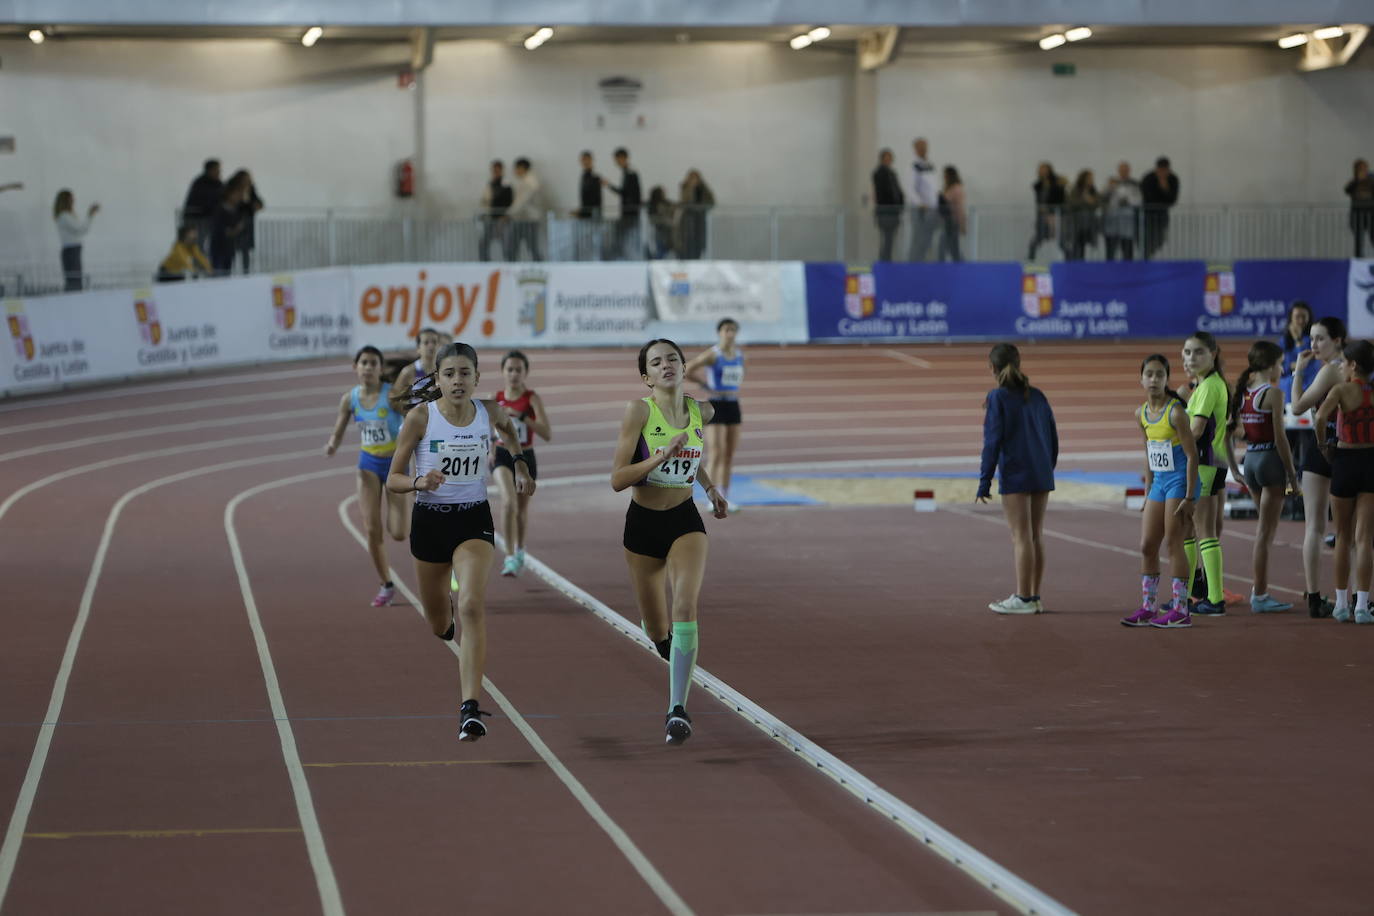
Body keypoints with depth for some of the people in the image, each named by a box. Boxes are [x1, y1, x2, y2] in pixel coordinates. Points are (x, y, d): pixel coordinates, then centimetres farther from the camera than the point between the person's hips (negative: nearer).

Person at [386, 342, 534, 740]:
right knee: (440, 626, 15)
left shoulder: (489, 412, -4)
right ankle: (448, 610, 57)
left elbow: (508, 429, 23)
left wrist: (519, 464, 10)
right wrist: (419, 482, -27)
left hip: (474, 519, 0)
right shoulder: (420, 418, -12)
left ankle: (471, 707, -27)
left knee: (472, 607, -24)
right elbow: (393, 479, -7)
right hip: (429, 520, 0)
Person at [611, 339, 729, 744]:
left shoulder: (701, 411, 0)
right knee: (656, 631, 11)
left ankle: (678, 709, -23)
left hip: (685, 521, 1)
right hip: (643, 524, -1)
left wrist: (711, 488, 19)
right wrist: (660, 458, -29)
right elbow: (617, 479, -17)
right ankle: (677, 657, 49)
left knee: (685, 607, -23)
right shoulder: (639, 411, -13)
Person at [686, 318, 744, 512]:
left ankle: (725, 497, 14)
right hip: (715, 406, -6)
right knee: (716, 454, -11)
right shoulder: (712, 355, -11)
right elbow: (687, 370, -14)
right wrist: (707, 386, -9)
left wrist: (737, 387, 10)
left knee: (730, 455, 7)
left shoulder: (739, 354, 8)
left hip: (733, 406, 6)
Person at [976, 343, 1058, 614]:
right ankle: (1034, 597, 14)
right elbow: (1053, 439, 12)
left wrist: (984, 481, -10)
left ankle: (1023, 598, -2)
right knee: (1036, 536, 11)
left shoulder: (998, 397, -7)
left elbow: (992, 441, -12)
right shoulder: (1037, 396, 10)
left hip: (1015, 477, -6)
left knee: (1021, 537, -3)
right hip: (1042, 477, 6)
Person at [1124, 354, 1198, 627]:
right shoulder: (1141, 413, 7)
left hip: (1179, 480, -8)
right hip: (1159, 482, 8)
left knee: (1173, 543, -6)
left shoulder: (1175, 412, -15)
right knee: (1147, 545, 7)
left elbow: (1192, 454, -15)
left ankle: (1180, 610, -1)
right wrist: (1147, 493, 15)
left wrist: (1189, 497, -18)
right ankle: (1148, 608, 15)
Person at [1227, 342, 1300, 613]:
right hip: (1271, 459, -7)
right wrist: (1292, 475, -10)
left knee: (1267, 528, 19)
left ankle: (1260, 588, 17)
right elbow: (1279, 438, -15)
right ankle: (1259, 596, 2)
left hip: (1250, 459, 7)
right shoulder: (1273, 393, -12)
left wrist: (1234, 470, 16)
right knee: (1266, 531, -1)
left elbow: (1227, 432, 9)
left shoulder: (1242, 392, 9)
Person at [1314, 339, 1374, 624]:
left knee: (1343, 537, 12)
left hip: (1345, 462, -2)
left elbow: (1320, 416, -25)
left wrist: (1322, 443, -9)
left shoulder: (1343, 390, -9)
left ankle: (1342, 603, 16)